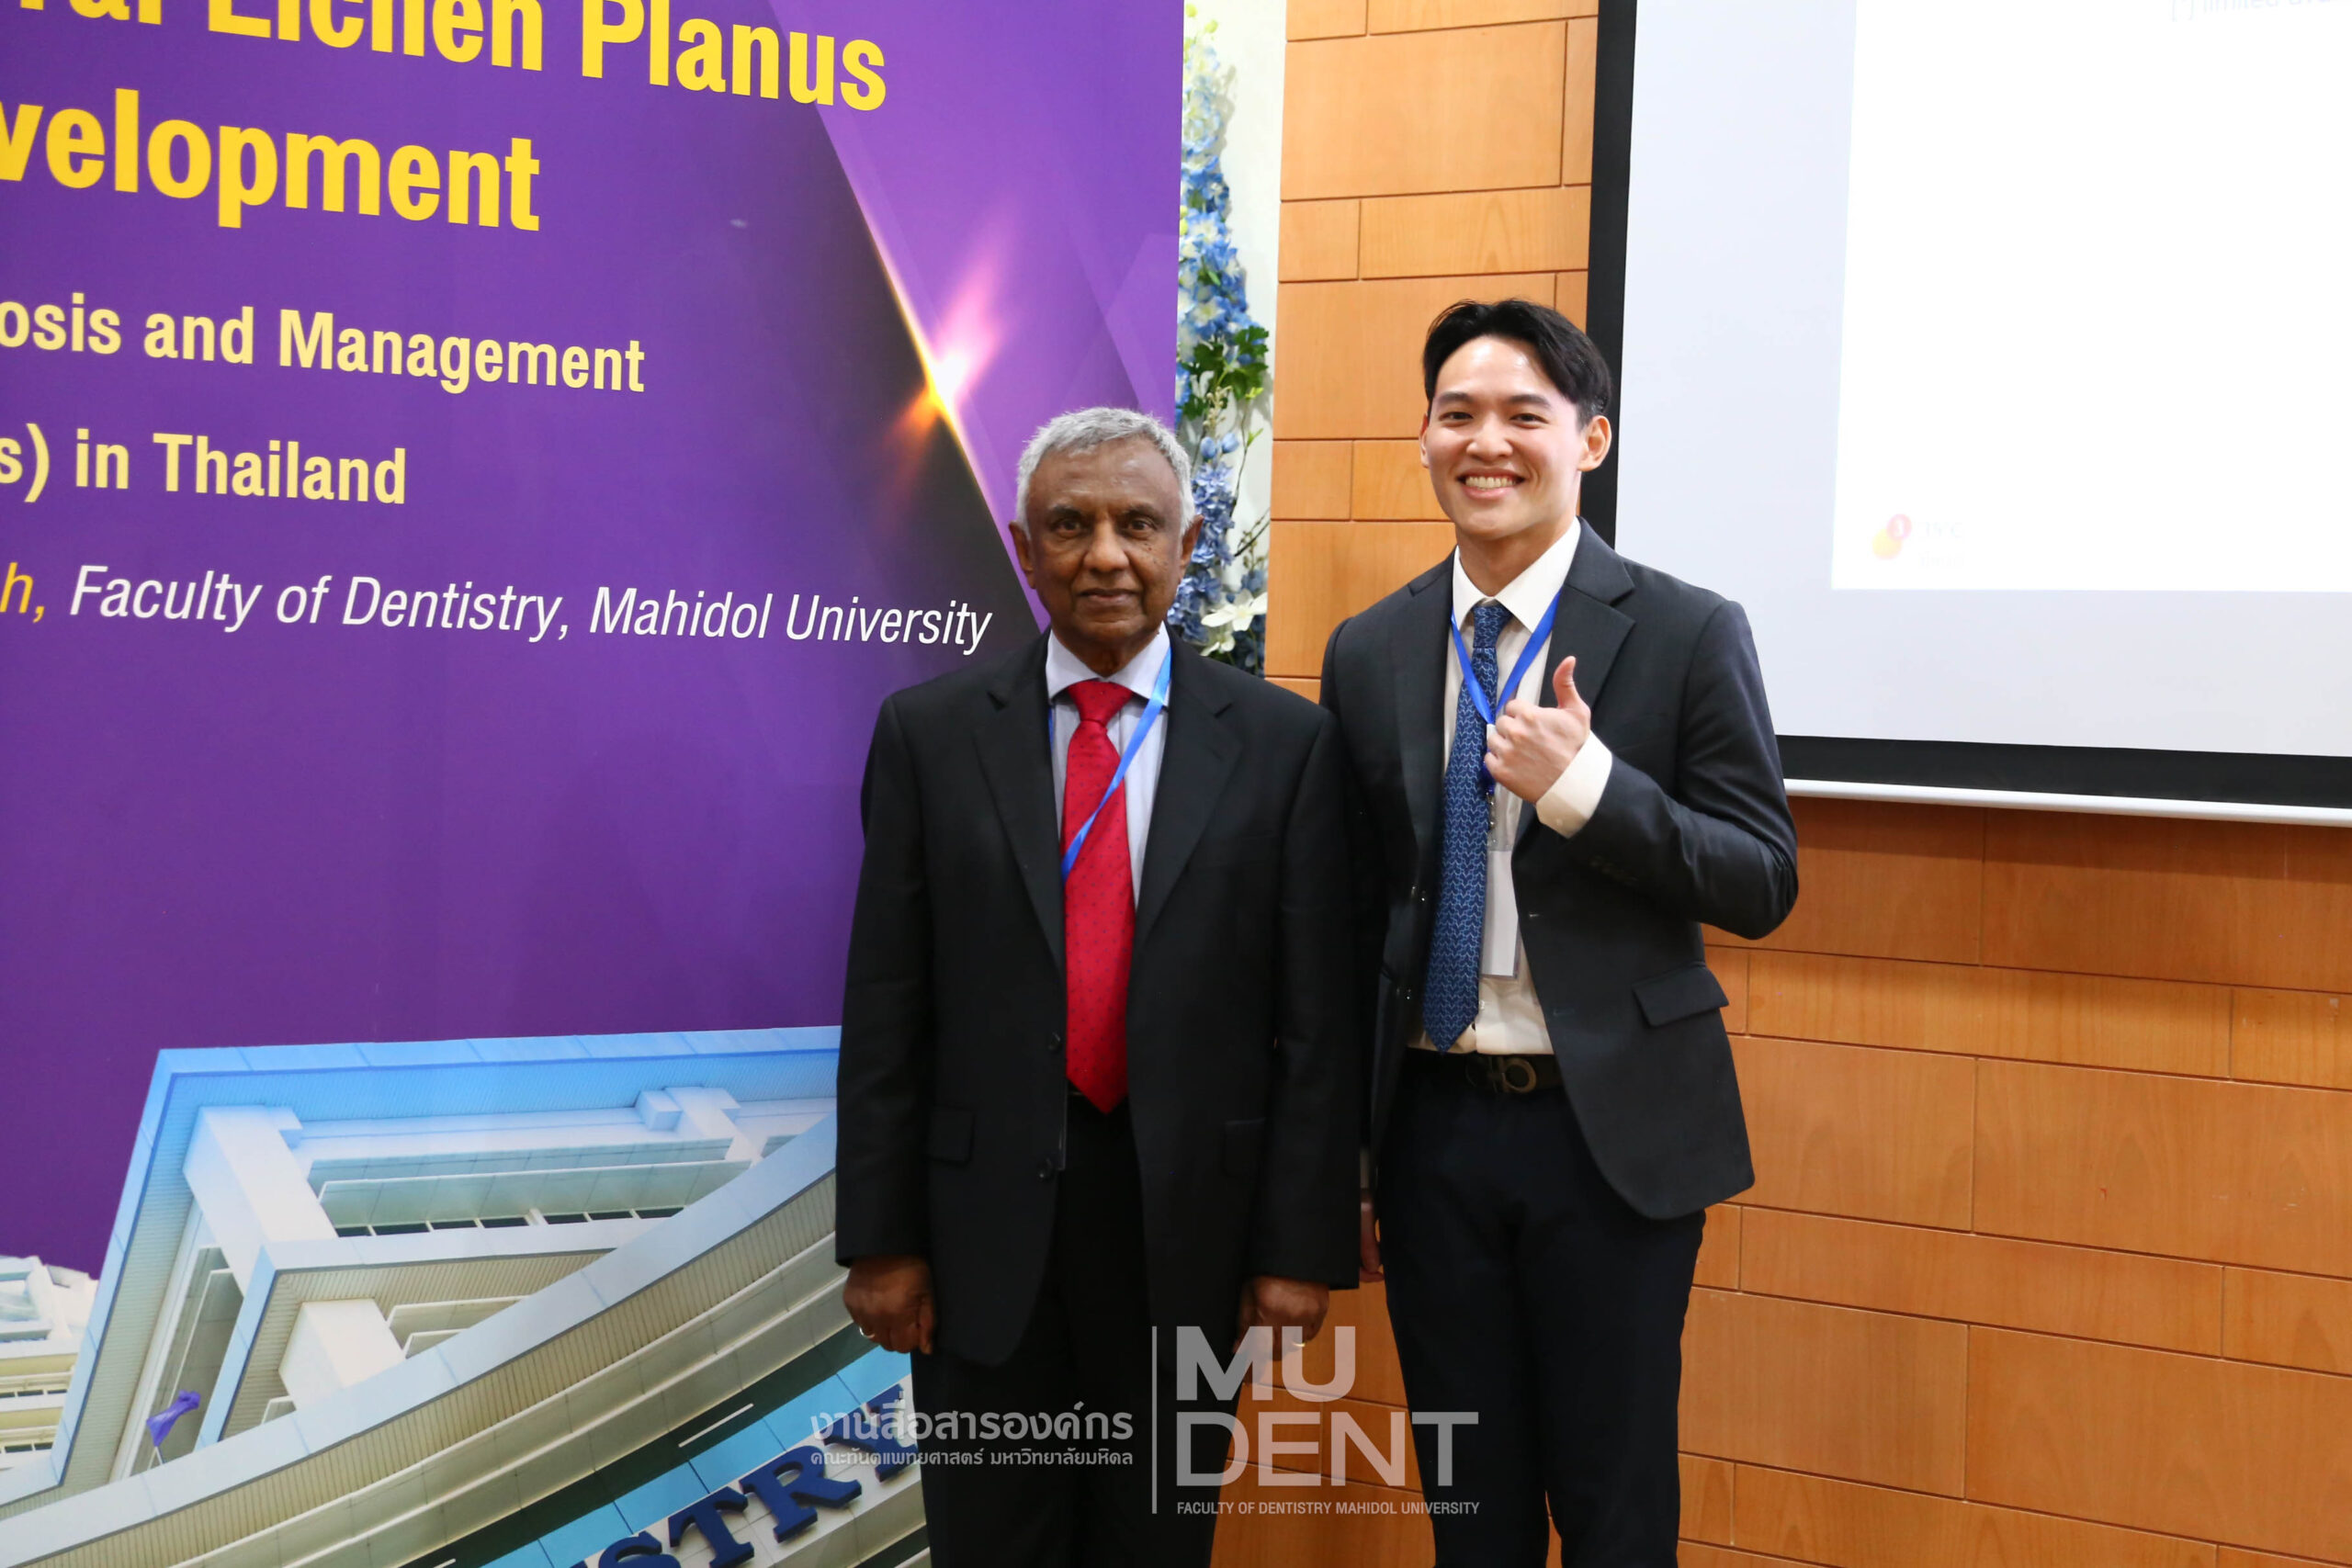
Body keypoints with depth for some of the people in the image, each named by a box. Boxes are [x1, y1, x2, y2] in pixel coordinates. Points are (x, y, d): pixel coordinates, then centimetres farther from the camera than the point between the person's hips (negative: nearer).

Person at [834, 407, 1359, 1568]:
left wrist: (1303, 1244, -5)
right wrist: (880, 1236, -3)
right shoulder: (930, 733, 0)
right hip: (987, 1221, 0)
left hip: (1187, 1217, 0)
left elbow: (1316, 1015, -3)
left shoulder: (1283, 743, -2)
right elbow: (885, 1005, 0)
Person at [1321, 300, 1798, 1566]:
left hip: (1614, 1129, -3)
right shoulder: (1367, 654, 5)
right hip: (1433, 1128, 3)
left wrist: (1585, 782, -22)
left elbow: (1762, 884, -7)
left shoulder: (1687, 633, -5)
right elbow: (1352, 916, 10)